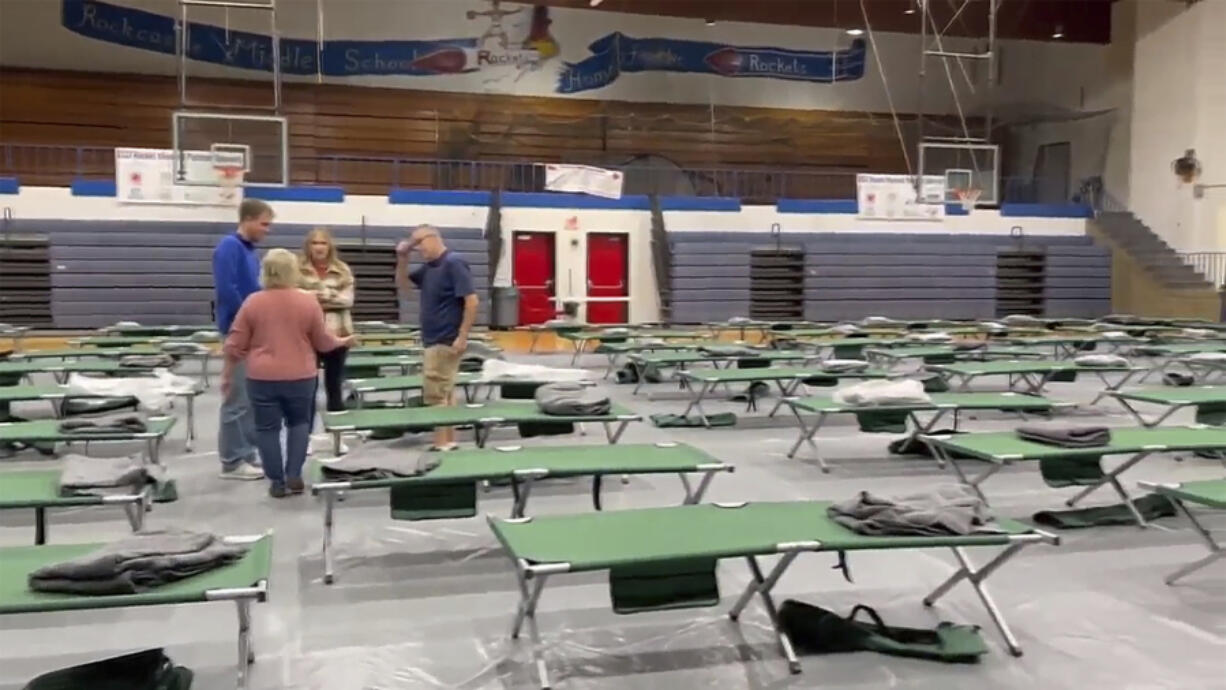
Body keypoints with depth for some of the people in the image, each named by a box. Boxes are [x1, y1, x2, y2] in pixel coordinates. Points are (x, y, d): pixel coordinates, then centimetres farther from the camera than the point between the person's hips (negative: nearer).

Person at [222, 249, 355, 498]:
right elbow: (322, 342, 3)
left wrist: (227, 374, 12)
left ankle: (277, 482, 12)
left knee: (268, 428, 9)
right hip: (300, 376, 1)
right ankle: (294, 476, 11)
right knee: (299, 422, 19)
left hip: (262, 377, 0)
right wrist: (343, 342, 22)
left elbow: (235, 345, 0)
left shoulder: (253, 302, -3)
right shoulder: (308, 301, -5)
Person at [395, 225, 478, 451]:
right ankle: (449, 442, 20)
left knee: (435, 395, -7)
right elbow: (402, 285, 20)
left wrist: (463, 337, -23)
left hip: (446, 341, -9)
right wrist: (402, 258, 4)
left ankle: (441, 445, -3)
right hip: (432, 340, 9)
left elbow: (471, 301, -20)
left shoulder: (454, 263, -15)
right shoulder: (428, 267, 11)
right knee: (443, 394, 13)